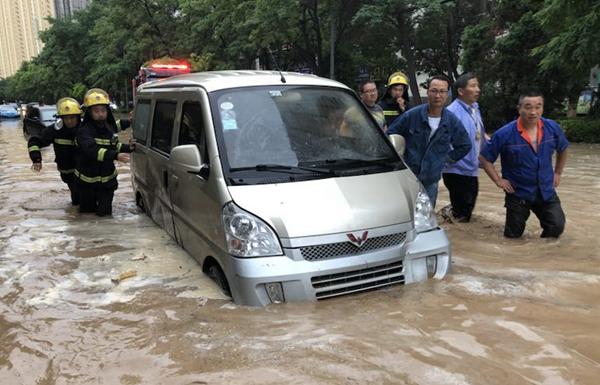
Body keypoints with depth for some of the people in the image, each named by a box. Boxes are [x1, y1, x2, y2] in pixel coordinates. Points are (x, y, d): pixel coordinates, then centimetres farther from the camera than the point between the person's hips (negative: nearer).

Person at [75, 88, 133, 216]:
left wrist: (128, 148, 9)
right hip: (88, 180, -4)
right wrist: (115, 156, -47)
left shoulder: (110, 128, 3)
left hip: (108, 179, 5)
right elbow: (92, 150, -37)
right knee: (87, 210, 10)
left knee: (105, 212, 8)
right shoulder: (84, 131, -20)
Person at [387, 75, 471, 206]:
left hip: (431, 181, 3)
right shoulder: (412, 115, -8)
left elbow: (465, 146, 15)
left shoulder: (452, 121, 0)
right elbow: (390, 135, 3)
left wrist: (447, 158, 8)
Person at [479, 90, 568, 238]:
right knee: (513, 236, 9)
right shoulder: (505, 134, -20)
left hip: (546, 192, 3)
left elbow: (562, 150, 15)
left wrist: (558, 173, 12)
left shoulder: (553, 128, -7)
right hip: (518, 194, -3)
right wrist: (498, 180, -11)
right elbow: (484, 158, -9)